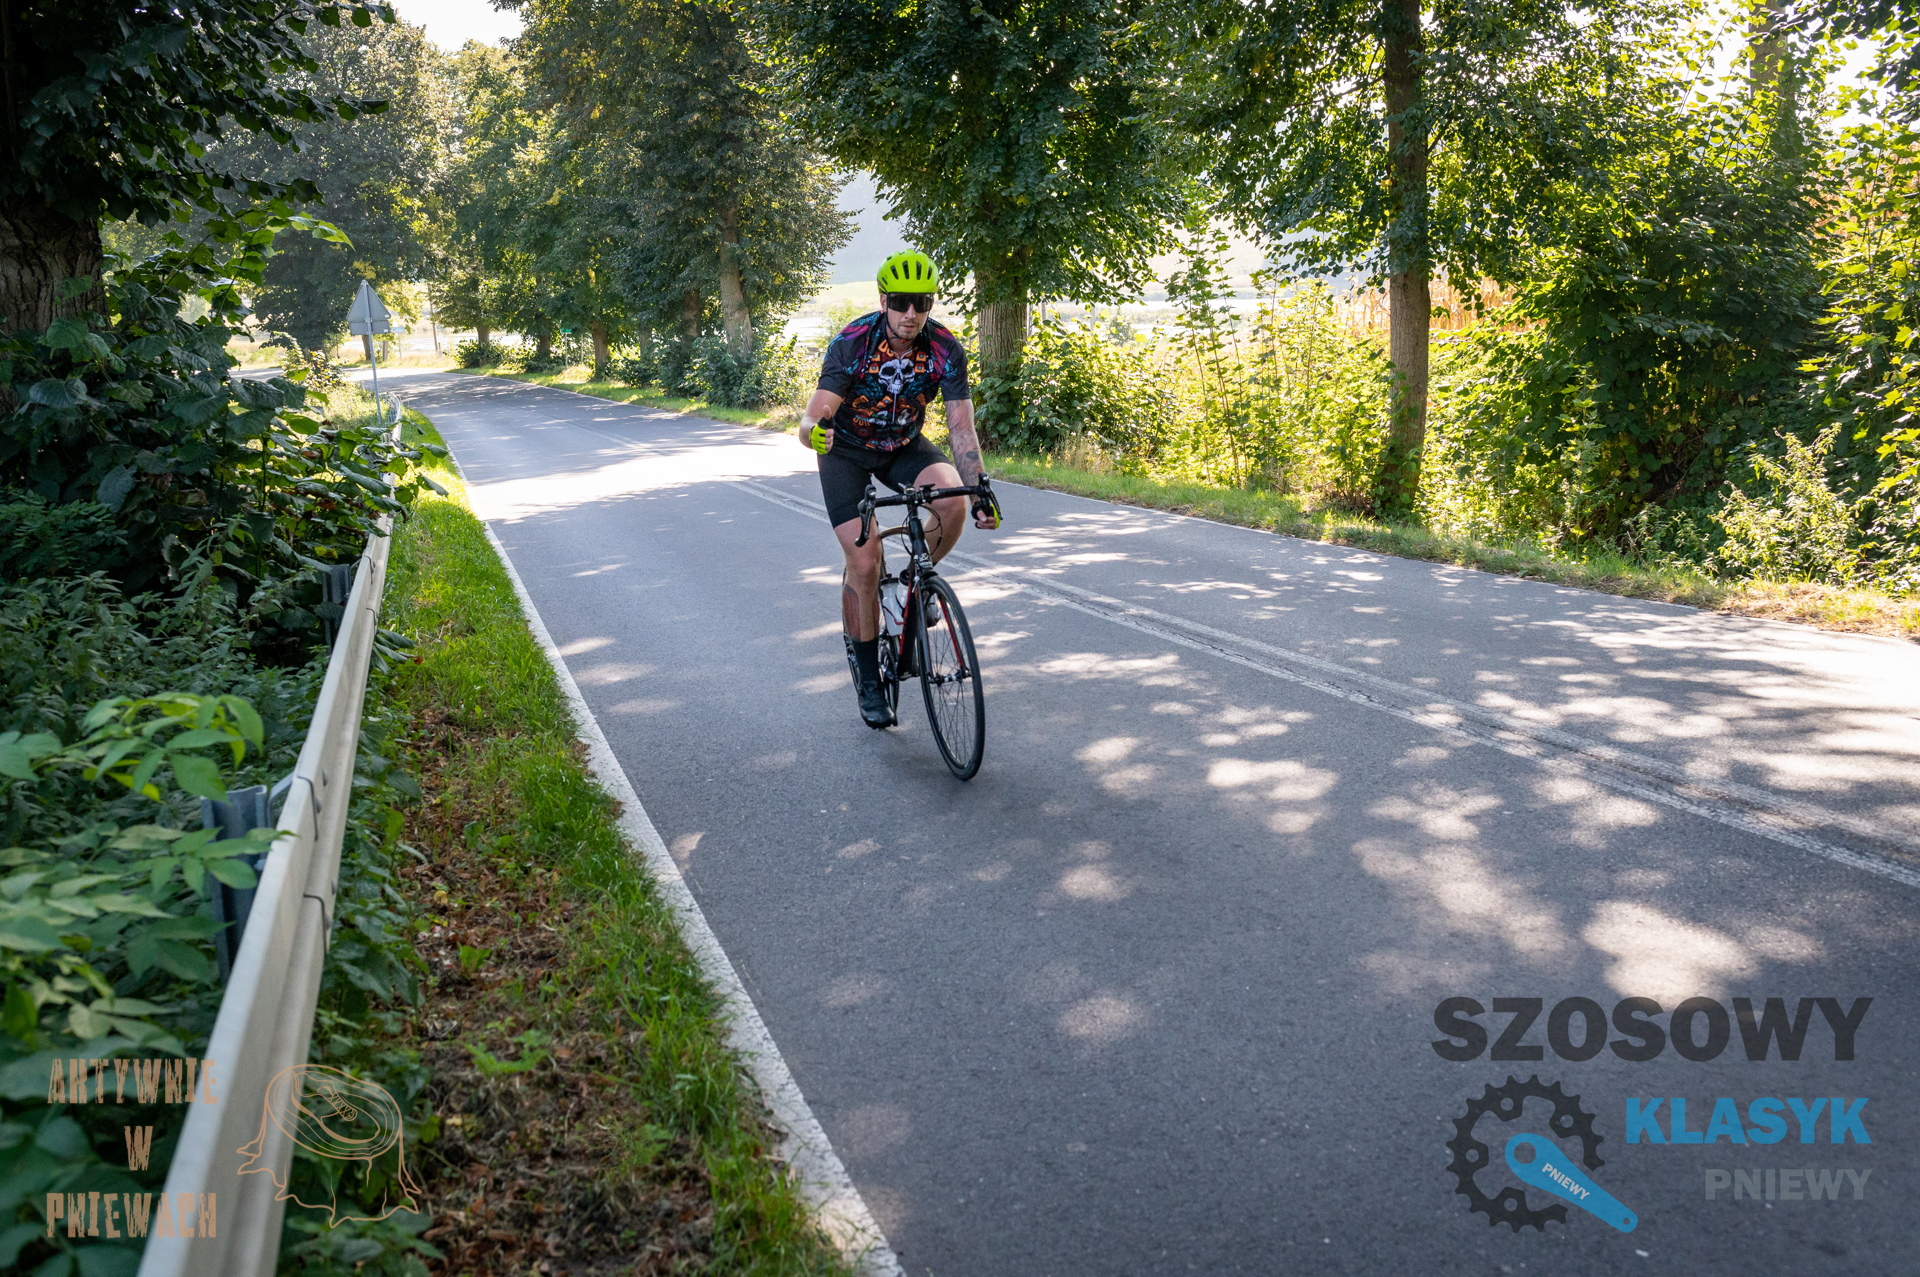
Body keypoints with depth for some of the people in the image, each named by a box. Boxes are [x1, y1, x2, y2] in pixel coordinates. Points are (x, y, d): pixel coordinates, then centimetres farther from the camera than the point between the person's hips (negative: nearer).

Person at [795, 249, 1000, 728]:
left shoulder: (945, 350, -20)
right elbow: (812, 420, -33)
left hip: (904, 446, 3)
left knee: (953, 503, -29)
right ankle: (868, 676, 6)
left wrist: (980, 489, -33)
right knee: (865, 566, -13)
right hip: (847, 451, -2)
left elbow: (961, 427, -21)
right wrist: (814, 432, -57)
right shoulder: (852, 343, -27)